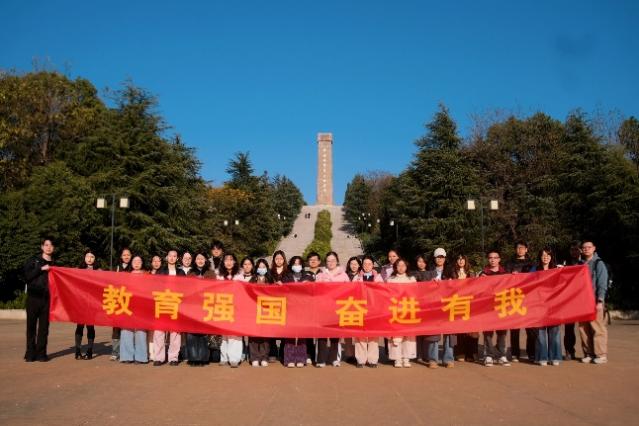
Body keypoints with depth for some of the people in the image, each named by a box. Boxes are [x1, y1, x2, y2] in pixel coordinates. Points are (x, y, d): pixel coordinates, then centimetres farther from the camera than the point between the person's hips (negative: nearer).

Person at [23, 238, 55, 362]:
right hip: (33, 297, -1)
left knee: (44, 326, 2)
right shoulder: (33, 260, 6)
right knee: (31, 325, 2)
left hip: (47, 298, 1)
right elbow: (27, 276, -6)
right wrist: (41, 269, -12)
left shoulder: (54, 264, 11)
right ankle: (30, 353, 10)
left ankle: (41, 353, 8)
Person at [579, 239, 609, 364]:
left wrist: (600, 301, -13)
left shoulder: (599, 263, 1)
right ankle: (588, 354, 12)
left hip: (594, 301, -5)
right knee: (584, 328, 4)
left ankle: (601, 354, 4)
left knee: (597, 328, -4)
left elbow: (602, 284, -5)